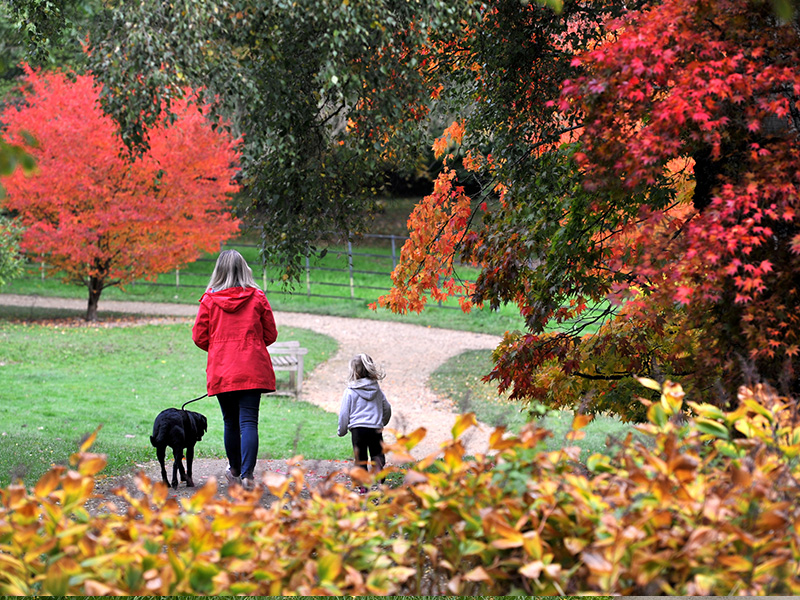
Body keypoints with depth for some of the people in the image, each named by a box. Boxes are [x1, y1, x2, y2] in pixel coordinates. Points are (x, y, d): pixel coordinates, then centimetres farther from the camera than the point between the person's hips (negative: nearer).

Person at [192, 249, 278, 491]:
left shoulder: (209, 299, -1)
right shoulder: (257, 298, 0)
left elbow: (199, 337, 3)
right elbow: (270, 335, 5)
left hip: (221, 371, 1)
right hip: (252, 371, -1)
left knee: (231, 422, 14)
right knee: (249, 421, -5)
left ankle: (235, 471, 29)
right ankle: (247, 474, -17)